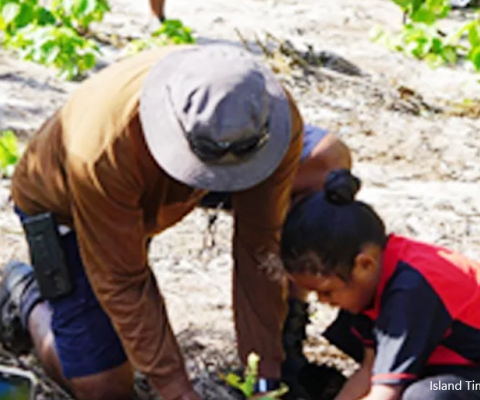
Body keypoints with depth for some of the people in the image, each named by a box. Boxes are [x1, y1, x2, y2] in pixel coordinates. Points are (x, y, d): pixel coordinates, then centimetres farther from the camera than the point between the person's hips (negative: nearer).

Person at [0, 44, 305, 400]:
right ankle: (29, 299, 19)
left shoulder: (279, 120, -34)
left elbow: (259, 247, -24)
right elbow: (121, 283, -33)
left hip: (148, 200, 5)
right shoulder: (104, 152, -45)